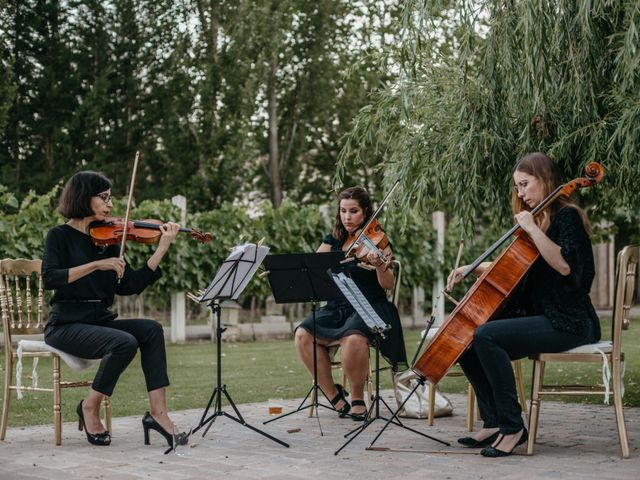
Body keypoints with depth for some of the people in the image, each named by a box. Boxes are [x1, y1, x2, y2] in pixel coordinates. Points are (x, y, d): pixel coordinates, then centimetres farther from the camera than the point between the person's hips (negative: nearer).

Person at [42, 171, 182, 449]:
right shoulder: (60, 236, -2)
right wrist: (97, 264, -24)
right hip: (66, 325, -6)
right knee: (124, 342, -30)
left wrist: (162, 248, -2)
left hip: (100, 321, 6)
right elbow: (50, 278, -19)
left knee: (151, 329, -20)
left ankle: (158, 412, -23)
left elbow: (129, 286, 3)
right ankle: (90, 407, -8)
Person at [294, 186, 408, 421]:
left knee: (353, 338, -37)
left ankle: (358, 399, -12)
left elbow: (388, 285, -11)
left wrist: (380, 266, -32)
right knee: (303, 334, -23)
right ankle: (334, 395, -6)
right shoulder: (334, 240, 11)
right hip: (337, 307, 5)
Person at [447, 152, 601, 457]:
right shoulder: (534, 219, 18)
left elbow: (565, 265, -26)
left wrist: (532, 229, -21)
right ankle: (494, 423, -1)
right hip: (537, 316, 9)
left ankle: (513, 428, -20)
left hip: (567, 323, -9)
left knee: (486, 336, -28)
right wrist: (473, 269, 11)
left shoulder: (567, 216, -8)